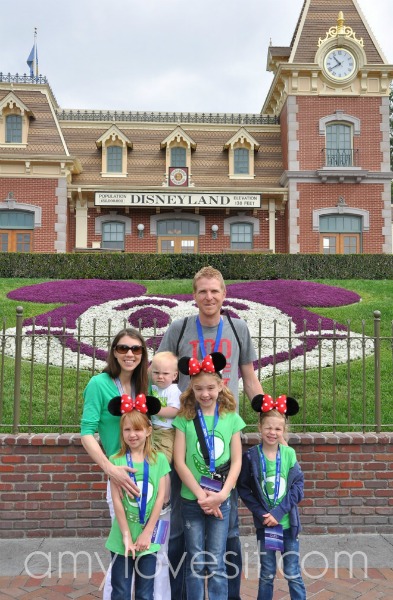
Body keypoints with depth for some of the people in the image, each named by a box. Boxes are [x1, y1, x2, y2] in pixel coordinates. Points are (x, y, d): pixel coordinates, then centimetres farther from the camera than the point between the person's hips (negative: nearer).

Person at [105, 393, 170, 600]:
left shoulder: (159, 460, -2)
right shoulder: (116, 461, -6)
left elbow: (160, 497, -3)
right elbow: (116, 500, -8)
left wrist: (146, 533, -7)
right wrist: (127, 536, -10)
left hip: (148, 538, 1)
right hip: (122, 538, -1)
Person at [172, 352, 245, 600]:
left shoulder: (231, 418, 0)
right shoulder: (185, 418, -3)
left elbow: (236, 461, -1)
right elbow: (179, 462, -5)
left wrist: (220, 495, -11)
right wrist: (200, 495, -11)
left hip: (221, 500, 0)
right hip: (191, 499, 0)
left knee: (216, 562, 5)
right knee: (195, 561, 9)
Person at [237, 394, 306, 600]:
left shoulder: (289, 454, -5)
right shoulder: (250, 456, -7)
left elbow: (298, 487, -7)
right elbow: (243, 489, -4)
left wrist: (279, 512, -15)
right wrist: (262, 513, -13)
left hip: (288, 521, 0)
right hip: (264, 522, 0)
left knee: (293, 573, 8)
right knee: (267, 573, 11)